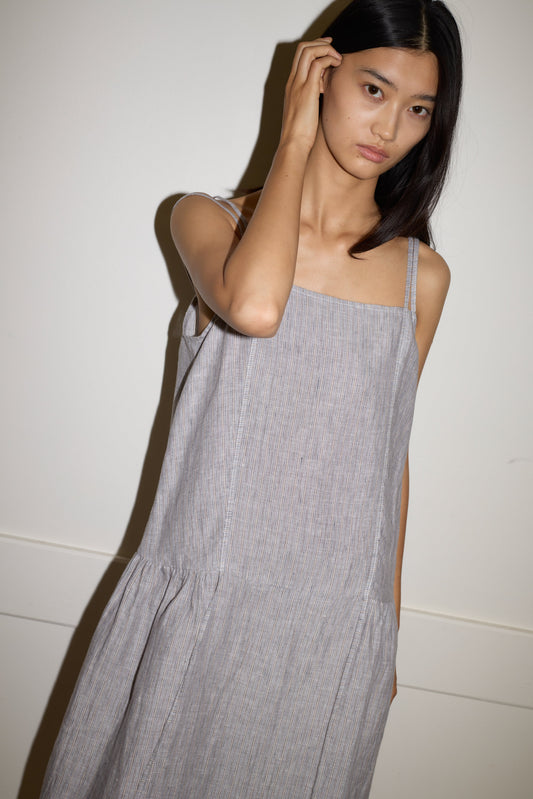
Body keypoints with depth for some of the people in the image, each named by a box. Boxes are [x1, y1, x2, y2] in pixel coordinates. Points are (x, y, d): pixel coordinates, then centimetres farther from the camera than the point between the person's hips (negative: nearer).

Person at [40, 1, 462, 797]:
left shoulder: (421, 275, 3)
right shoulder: (209, 219, -3)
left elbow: (389, 454, 10)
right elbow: (254, 306, -27)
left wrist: (387, 631, 14)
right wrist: (295, 138, -13)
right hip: (200, 607, -1)